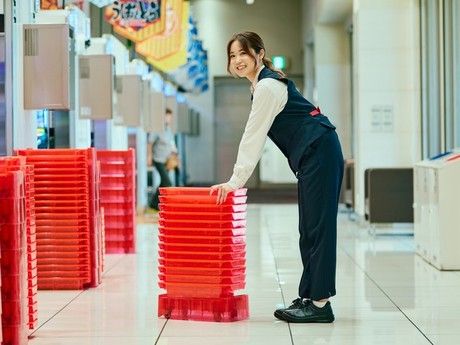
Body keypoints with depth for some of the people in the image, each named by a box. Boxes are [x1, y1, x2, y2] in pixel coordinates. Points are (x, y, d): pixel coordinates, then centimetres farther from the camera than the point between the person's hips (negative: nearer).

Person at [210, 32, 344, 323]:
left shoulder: (267, 86, -13)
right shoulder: (264, 83, 18)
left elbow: (253, 138, -15)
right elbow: (254, 138, 20)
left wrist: (235, 181, -13)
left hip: (319, 154, -10)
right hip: (315, 156, 10)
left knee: (318, 226, -9)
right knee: (310, 227, 10)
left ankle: (319, 303, -8)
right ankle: (310, 298, 14)